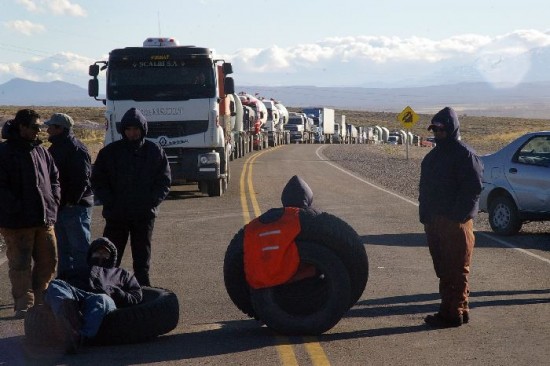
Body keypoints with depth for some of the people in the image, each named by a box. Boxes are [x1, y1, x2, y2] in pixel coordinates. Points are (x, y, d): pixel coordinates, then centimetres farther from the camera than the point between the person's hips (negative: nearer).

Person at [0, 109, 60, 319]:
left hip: (44, 218, 7)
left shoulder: (41, 151, 13)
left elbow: (54, 177, 22)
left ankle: (39, 299, 25)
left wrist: (53, 201, 8)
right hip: (17, 222, -7)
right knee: (20, 264, -1)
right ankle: (24, 305, 7)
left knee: (48, 260, 11)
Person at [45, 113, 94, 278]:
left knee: (79, 247, -5)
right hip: (60, 207, 10)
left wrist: (71, 201, -21)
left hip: (75, 207, -10)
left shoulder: (76, 149, -15)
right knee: (63, 247, 16)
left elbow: (82, 178, -20)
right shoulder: (54, 148, 15)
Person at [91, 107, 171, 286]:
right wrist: (110, 202, -8)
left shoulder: (155, 152, 3)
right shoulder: (109, 152, 2)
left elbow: (164, 181, 5)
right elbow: (97, 182, 5)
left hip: (145, 216, 0)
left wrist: (152, 201, -10)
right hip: (116, 215, 0)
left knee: (142, 260, 7)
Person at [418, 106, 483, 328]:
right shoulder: (433, 156, 17)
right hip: (434, 222, 8)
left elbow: (473, 188, -16)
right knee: (443, 270, 12)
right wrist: (425, 214, 9)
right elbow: (425, 187, 20)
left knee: (456, 270, -4)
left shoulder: (465, 155, -10)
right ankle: (448, 309, 19)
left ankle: (456, 313, 0)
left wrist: (458, 216, -20)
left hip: (456, 223, -8)